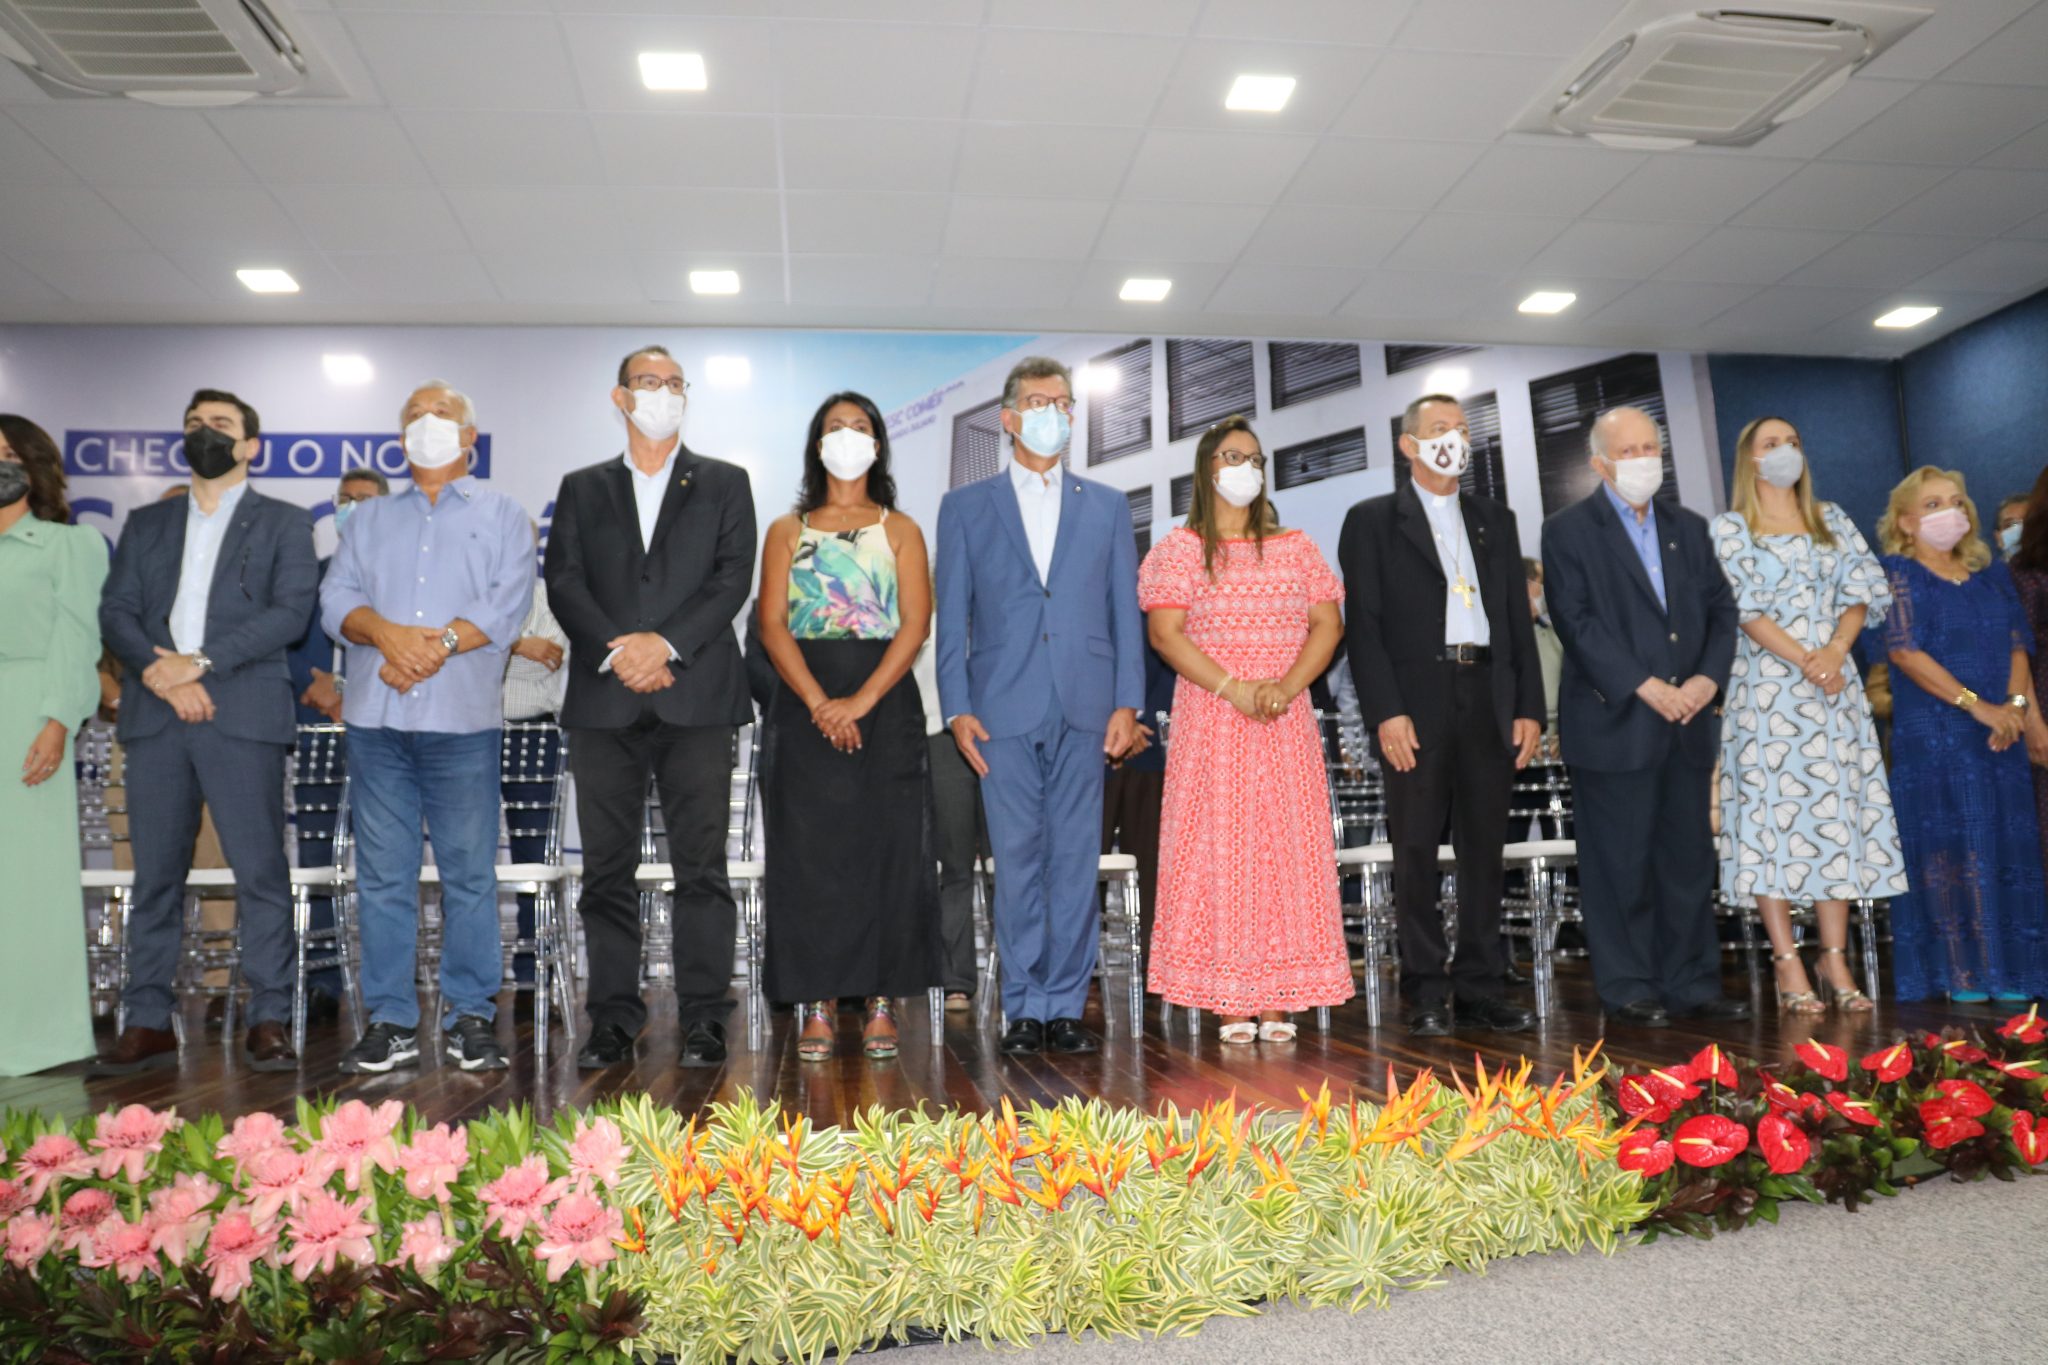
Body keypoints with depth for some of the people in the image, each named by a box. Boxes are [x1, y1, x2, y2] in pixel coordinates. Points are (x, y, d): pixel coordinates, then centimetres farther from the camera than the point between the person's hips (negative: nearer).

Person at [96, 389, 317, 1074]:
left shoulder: (283, 523, 10)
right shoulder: (146, 523, 20)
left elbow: (291, 612, -4)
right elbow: (115, 611, 9)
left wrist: (199, 662, -11)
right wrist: (161, 675, -9)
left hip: (243, 715, -3)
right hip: (154, 717, 4)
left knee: (261, 872, -4)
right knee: (155, 874, 5)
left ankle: (268, 1021, 1)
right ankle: (148, 1022, 13)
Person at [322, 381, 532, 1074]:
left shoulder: (502, 516, 11)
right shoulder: (369, 517, 20)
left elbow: (506, 608, -3)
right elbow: (337, 599, 6)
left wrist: (437, 644, -14)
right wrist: (389, 634, -13)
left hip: (462, 721, -3)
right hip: (375, 718, 3)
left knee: (469, 872, 0)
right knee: (382, 874, 4)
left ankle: (470, 1018, 8)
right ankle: (390, 1022, 11)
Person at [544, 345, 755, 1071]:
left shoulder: (724, 484, 13)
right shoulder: (583, 489, 17)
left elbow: (733, 576, 0)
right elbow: (564, 582, 5)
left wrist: (666, 643, -12)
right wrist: (616, 652, -11)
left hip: (697, 698, -1)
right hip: (604, 701, 2)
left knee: (701, 866, -2)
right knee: (608, 868, 4)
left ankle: (704, 1018, 5)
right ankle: (613, 1019, 11)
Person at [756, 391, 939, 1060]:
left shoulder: (900, 530, 11)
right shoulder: (787, 530, 13)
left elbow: (915, 625, -1)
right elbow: (773, 626, 2)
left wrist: (860, 701, -14)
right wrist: (819, 703, -14)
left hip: (885, 701, 0)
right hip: (804, 703, 1)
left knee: (887, 848, -2)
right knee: (808, 851, -2)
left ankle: (881, 1003, 4)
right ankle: (817, 1006, 4)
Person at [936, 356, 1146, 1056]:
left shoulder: (1107, 506, 15)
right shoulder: (965, 507, 11)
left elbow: (1126, 611, 10)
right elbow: (951, 617, 7)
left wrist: (1127, 703, 0)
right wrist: (957, 709, -3)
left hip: (1085, 710, 1)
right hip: (1004, 710, -1)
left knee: (1076, 861, 2)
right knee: (1017, 862, 0)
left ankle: (1066, 1006, 10)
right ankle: (1024, 1008, 9)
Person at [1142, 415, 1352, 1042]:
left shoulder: (1295, 547, 13)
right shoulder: (1181, 549, 4)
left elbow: (1327, 625, 6)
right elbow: (1165, 634, -6)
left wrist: (1286, 687, -11)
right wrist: (1234, 688, -15)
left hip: (1286, 724, 3)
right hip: (1210, 722, -3)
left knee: (1287, 848, 0)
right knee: (1218, 848, -4)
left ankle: (1276, 1000, 6)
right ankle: (1228, 1001, 2)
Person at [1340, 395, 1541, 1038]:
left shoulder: (1496, 520, 18)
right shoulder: (1372, 521, 4)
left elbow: (1519, 617, 14)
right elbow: (1362, 623, -3)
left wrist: (1529, 708, 5)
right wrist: (1385, 711, -13)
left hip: (1489, 700, 4)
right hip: (1415, 704, -4)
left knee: (1484, 850, 7)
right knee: (1416, 851, 0)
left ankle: (1480, 988, 15)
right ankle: (1427, 992, 7)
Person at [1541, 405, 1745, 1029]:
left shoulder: (1689, 527, 16)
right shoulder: (1568, 531, -2)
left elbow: (1721, 609, 13)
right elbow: (1578, 624, -10)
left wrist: (1709, 676, -4)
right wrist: (1645, 686, -16)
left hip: (1688, 720, 6)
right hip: (1614, 724, -5)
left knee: (1689, 857, 10)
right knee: (1619, 864, 0)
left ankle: (1692, 983, 20)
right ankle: (1627, 989, 10)